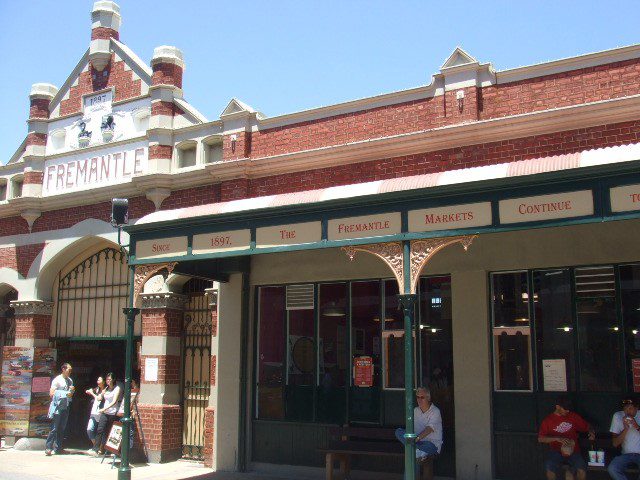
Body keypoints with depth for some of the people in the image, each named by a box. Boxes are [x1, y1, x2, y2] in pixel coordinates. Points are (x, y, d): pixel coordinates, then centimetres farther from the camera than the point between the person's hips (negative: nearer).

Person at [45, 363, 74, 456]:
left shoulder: (70, 380, 13)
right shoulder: (57, 380, -6)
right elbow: (52, 393, -12)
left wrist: (72, 390, -1)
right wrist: (65, 394, -16)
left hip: (66, 407, 6)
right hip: (57, 406, -6)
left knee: (62, 428, 7)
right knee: (54, 428, -8)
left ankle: (58, 448, 12)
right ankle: (48, 448, -6)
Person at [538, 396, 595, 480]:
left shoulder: (573, 416, 9)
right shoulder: (548, 420, 2)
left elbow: (587, 426, 19)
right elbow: (540, 439, -5)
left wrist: (591, 432, -5)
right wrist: (557, 438, -18)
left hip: (573, 451, 1)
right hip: (556, 452, -1)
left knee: (582, 471, -26)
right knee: (550, 470, -29)